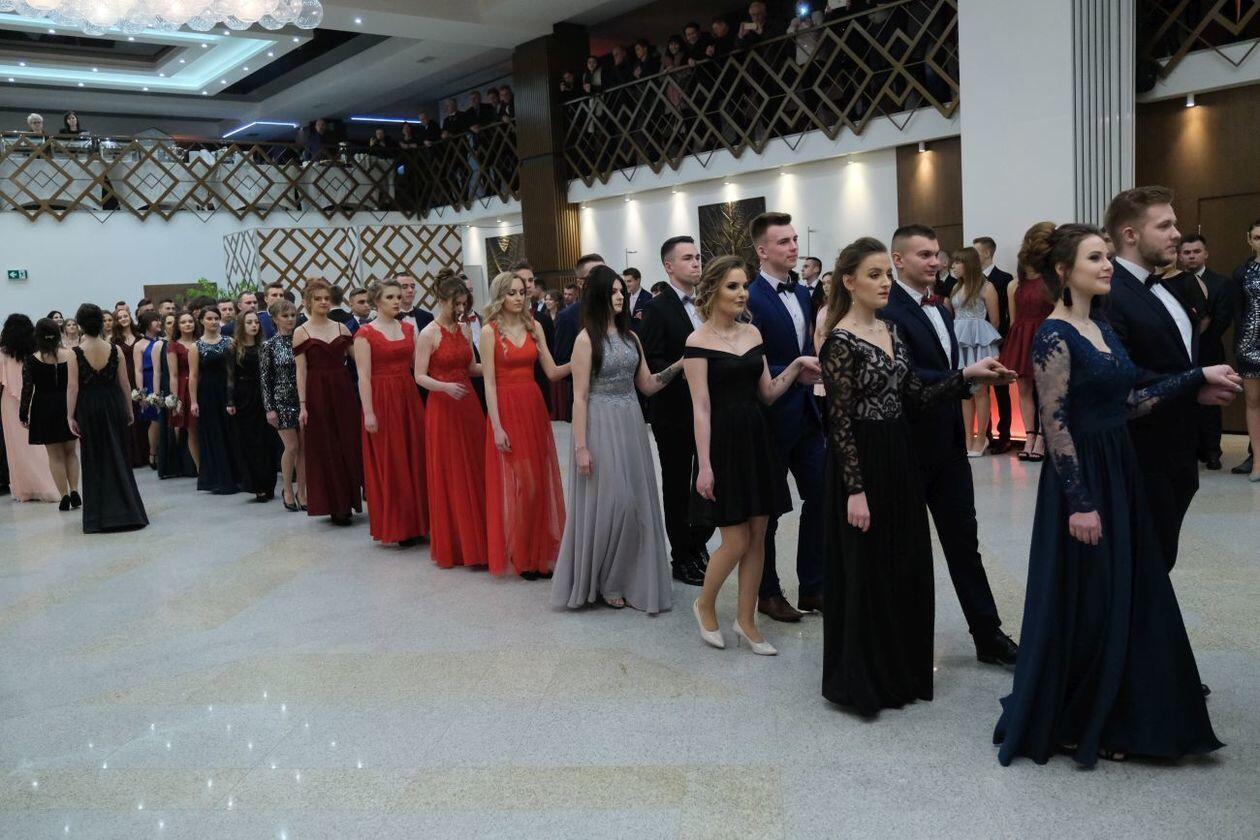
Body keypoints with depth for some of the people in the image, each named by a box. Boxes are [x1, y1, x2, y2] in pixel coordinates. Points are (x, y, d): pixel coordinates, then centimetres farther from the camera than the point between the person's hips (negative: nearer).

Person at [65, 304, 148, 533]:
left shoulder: (75, 353, -10)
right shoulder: (114, 350, -4)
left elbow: (73, 387, -10)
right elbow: (124, 384, 0)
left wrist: (70, 416, -3)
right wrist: (129, 411, 9)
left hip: (88, 409, -1)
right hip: (114, 405, 1)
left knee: (94, 461, 9)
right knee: (118, 457, 11)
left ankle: (99, 515, 13)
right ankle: (126, 511, 13)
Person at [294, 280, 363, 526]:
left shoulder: (342, 328, 8)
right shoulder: (301, 332, 0)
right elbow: (301, 370, -4)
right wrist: (302, 405, -8)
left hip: (343, 389, 3)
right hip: (318, 393, -3)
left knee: (350, 444, 5)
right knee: (323, 449, 3)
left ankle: (348, 501, 19)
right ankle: (334, 505, 12)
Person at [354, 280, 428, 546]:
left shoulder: (409, 329, 10)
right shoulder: (365, 334, -5)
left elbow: (418, 365, 7)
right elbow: (363, 377, -10)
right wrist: (368, 413, -15)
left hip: (409, 398, 5)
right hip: (382, 401, -5)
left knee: (415, 458, 8)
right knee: (388, 463, 1)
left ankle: (416, 522, 18)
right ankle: (396, 527, 10)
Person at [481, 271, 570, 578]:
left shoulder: (534, 327, 8)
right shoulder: (490, 331, -4)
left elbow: (552, 372, 4)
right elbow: (489, 383, -8)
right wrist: (497, 427, -14)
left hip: (534, 409, 4)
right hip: (506, 411, -4)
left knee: (540, 483, 7)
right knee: (515, 484, 0)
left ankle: (539, 554, 18)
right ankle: (518, 556, 13)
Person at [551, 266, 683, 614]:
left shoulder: (631, 336, 10)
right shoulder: (586, 339, -8)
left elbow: (647, 386, 11)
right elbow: (580, 396, -10)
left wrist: (676, 366, -5)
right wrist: (581, 446, -14)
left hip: (631, 426, 6)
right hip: (601, 427, -6)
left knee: (636, 502, 9)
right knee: (607, 503, -1)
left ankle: (629, 578, 24)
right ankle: (601, 582, 17)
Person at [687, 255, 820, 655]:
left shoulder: (752, 333, 8)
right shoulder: (698, 341, -9)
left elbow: (768, 394, 11)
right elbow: (701, 408, -12)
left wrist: (797, 365, -3)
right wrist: (704, 465, -15)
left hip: (756, 440, 6)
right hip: (722, 443, -6)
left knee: (758, 537, 9)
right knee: (736, 541, -2)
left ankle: (746, 620, 23)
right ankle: (705, 604, 25)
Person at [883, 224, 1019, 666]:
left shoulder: (941, 311, 14)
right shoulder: (888, 312, -15)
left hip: (949, 444, 8)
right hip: (909, 448, -7)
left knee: (964, 542, 10)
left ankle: (988, 637, 16)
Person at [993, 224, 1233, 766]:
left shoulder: (1103, 329, 12)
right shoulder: (1054, 336, -15)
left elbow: (1130, 402, 12)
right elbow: (1056, 425, -18)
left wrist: (1199, 377, 9)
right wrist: (1080, 503, -20)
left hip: (1120, 475, 9)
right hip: (1081, 480, -9)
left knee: (1127, 599, 15)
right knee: (1082, 606, 2)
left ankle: (1110, 719, 31)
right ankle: (1069, 725, 20)